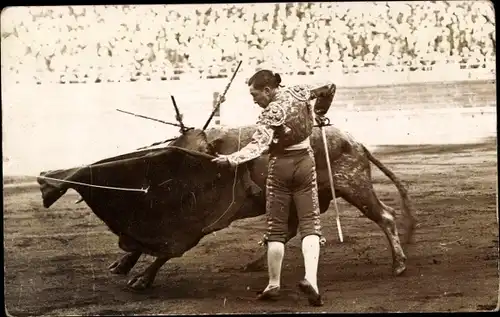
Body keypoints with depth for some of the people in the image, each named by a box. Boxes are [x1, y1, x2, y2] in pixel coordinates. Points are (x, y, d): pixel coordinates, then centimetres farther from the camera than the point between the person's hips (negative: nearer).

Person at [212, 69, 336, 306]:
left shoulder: (270, 113, -17)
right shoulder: (299, 92, 0)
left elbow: (258, 146, -29)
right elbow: (329, 88, 14)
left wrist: (231, 159, -37)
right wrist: (318, 115, 25)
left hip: (280, 166, -4)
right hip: (305, 162, 4)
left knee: (276, 227, 6)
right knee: (310, 223, 0)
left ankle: (273, 285, 12)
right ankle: (310, 278, -18)